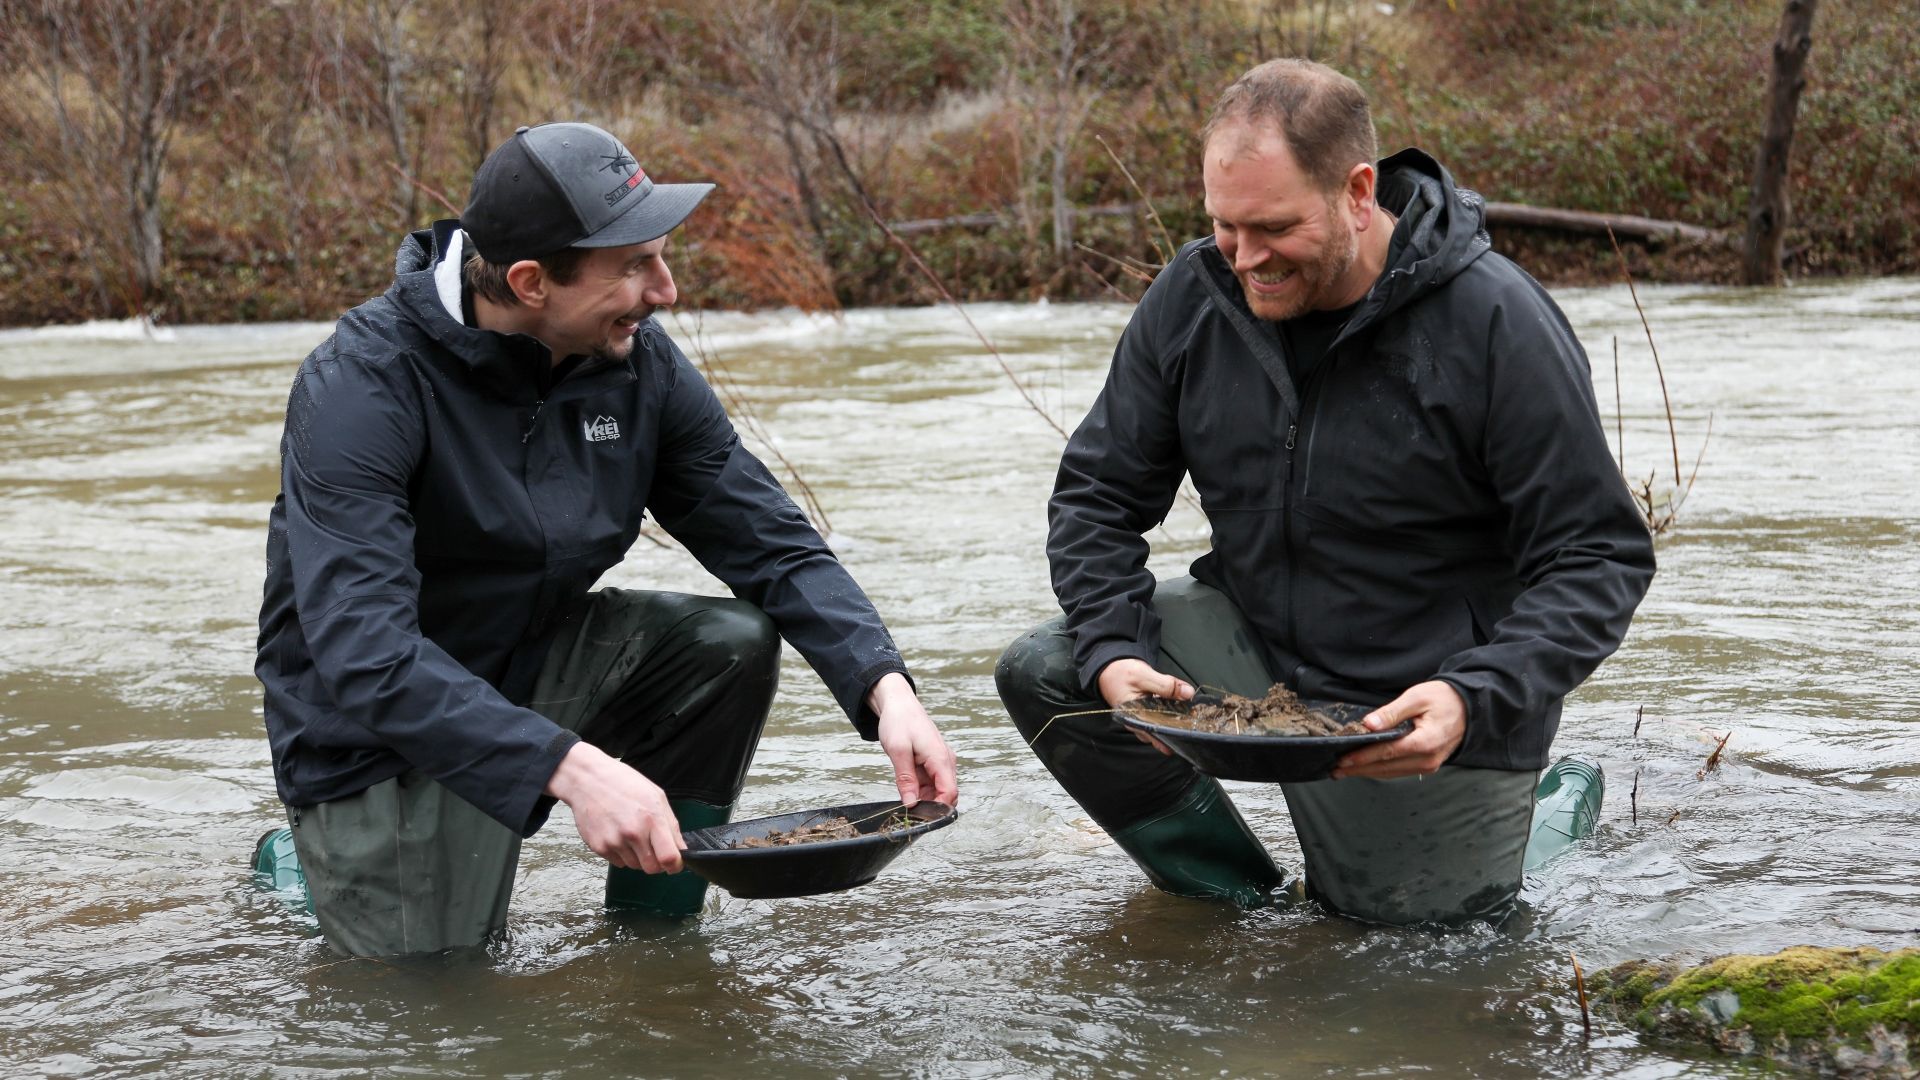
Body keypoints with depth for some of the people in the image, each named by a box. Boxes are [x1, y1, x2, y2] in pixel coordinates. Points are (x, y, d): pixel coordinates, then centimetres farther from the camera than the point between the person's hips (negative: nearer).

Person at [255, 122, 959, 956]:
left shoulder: (638, 363, -8)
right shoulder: (363, 385, -26)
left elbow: (774, 545, -6)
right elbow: (361, 652, -36)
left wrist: (885, 690, -24)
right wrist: (568, 765, -47)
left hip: (535, 666, 6)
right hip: (381, 724, -5)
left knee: (731, 642, -16)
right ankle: (311, 868, 20)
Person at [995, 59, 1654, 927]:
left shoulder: (1494, 324, -22)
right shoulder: (1192, 296, -8)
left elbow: (1600, 554, -19)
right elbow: (1097, 494, -1)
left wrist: (1478, 698, -35)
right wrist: (1112, 652, -20)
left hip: (1429, 713, -4)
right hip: (1256, 643, 5)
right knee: (1044, 674, -15)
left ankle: (1552, 817, 34)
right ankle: (1246, 908, 3)